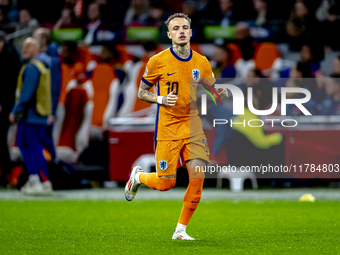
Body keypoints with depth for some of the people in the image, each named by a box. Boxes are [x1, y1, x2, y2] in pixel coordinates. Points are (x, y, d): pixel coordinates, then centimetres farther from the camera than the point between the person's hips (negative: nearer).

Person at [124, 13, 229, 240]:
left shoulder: (202, 63, 4)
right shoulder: (158, 61, -5)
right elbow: (142, 92, 3)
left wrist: (220, 94, -9)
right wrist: (161, 99, -16)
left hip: (193, 126, 3)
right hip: (167, 128, -3)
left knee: (198, 177, -11)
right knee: (166, 183, -2)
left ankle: (181, 230, 3)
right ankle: (137, 176, 33)